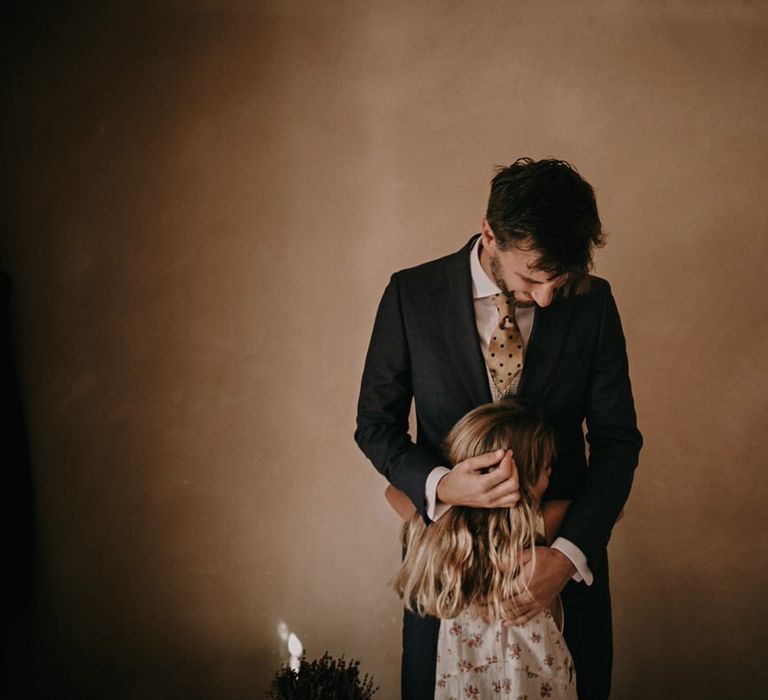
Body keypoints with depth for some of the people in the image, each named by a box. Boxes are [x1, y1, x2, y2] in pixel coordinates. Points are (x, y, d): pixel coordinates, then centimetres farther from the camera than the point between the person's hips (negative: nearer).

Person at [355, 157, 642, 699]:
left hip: (567, 553, 1)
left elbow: (617, 439, -6)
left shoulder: (594, 302, -10)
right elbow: (375, 424, -5)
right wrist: (440, 485, -24)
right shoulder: (412, 295, -12)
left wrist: (569, 553, -18)